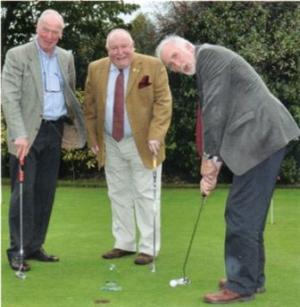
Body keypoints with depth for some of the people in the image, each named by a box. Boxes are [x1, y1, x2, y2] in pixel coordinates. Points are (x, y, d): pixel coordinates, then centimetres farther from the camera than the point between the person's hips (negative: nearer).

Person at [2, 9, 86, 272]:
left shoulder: (66, 58, 11)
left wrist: (73, 122, 8)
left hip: (54, 132, 5)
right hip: (28, 133, -5)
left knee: (45, 193, 8)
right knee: (24, 193, -4)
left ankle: (35, 247, 18)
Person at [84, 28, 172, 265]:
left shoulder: (153, 66, -9)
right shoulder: (96, 69, 3)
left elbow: (163, 103, -10)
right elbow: (90, 106, 9)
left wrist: (155, 136, -19)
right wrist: (92, 137, 4)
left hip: (143, 143, -4)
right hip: (110, 144, 4)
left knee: (146, 195, 1)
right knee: (118, 195, 12)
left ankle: (148, 248, 9)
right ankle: (124, 244, 23)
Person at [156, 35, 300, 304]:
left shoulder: (210, 54, -7)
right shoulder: (207, 67, 23)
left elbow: (215, 111, -14)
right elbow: (221, 117, 19)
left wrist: (210, 159, -9)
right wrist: (215, 165, 10)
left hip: (262, 136, -10)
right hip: (260, 137, 10)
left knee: (242, 213, -6)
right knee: (249, 212, 15)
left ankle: (241, 285, 1)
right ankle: (252, 277, 24)